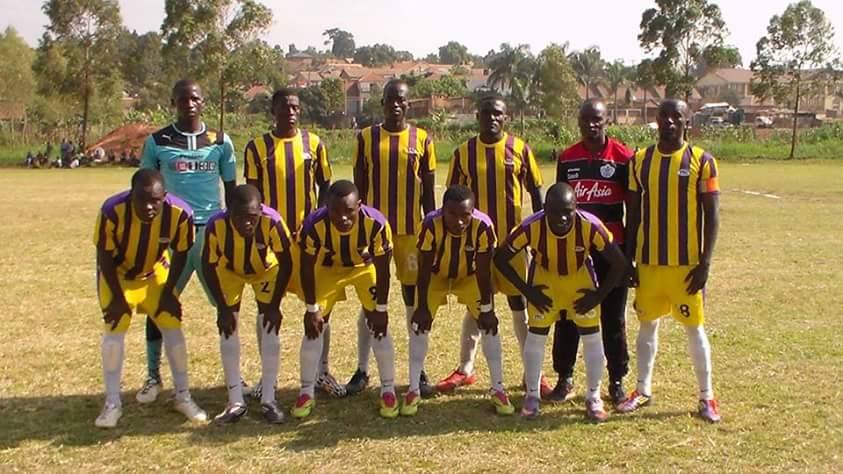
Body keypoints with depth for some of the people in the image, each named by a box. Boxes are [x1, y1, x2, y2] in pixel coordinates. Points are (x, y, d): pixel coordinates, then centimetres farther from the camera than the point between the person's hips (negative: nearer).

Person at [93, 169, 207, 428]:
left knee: (172, 326, -1)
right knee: (115, 329, -10)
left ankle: (183, 396, 14)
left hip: (155, 273, 2)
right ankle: (112, 403, 3)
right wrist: (117, 297, -15)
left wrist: (168, 292, -9)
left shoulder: (179, 213, -30)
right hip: (118, 274, -2)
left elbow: (180, 254, -11)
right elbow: (105, 257, -19)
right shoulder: (113, 211, -34)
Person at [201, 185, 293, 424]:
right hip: (229, 271, 1)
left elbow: (285, 263, -23)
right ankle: (236, 401, 3)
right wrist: (223, 309, -18)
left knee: (269, 327, -8)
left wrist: (275, 305, -20)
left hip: (266, 270, -1)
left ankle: (268, 400, 2)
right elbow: (209, 267, -19)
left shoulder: (272, 222, -38)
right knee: (228, 328, -6)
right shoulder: (216, 225, -36)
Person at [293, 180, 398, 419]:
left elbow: (382, 269, -22)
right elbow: (307, 269, -19)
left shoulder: (376, 223, -37)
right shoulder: (314, 225, -35)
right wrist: (312, 309, -15)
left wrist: (381, 309, -16)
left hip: (366, 267, -1)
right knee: (314, 325, -4)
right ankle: (306, 392, 11)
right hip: (328, 268, 1)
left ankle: (388, 390, 8)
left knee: (378, 325, -8)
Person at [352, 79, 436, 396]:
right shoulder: (366, 138, 3)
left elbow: (428, 193, 6)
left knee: (414, 298, 6)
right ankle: (362, 370, 14)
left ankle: (419, 370, 16)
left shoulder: (422, 140, 3)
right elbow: (359, 188, 5)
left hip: (411, 231, 0)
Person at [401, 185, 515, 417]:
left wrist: (486, 308, -17)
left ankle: (498, 389, 6)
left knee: (488, 324, -8)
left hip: (468, 276, 0)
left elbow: (483, 272, -22)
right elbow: (424, 270, -22)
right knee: (420, 323, -10)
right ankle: (413, 390, 2)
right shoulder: (431, 225, -33)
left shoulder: (483, 226, -33)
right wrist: (422, 307, -18)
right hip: (437, 276, 0)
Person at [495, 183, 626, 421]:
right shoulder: (531, 227, -32)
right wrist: (527, 290, -16)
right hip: (544, 276, 0)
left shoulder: (590, 226, -33)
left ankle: (593, 397, 14)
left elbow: (619, 263, -21)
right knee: (536, 334, -2)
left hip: (580, 276, 0)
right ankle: (532, 395, 14)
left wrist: (598, 295, -18)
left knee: (591, 335, -2)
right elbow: (501, 258, -18)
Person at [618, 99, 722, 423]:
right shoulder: (640, 160, 4)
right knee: (647, 324, 12)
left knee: (694, 327, 5)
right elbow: (633, 214, 8)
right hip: (649, 262, 3)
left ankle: (707, 396, 17)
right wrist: (628, 259, 4)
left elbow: (711, 216, -4)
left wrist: (705, 263, -10)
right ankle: (643, 390, 24)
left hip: (687, 263, -3)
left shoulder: (702, 161, -4)